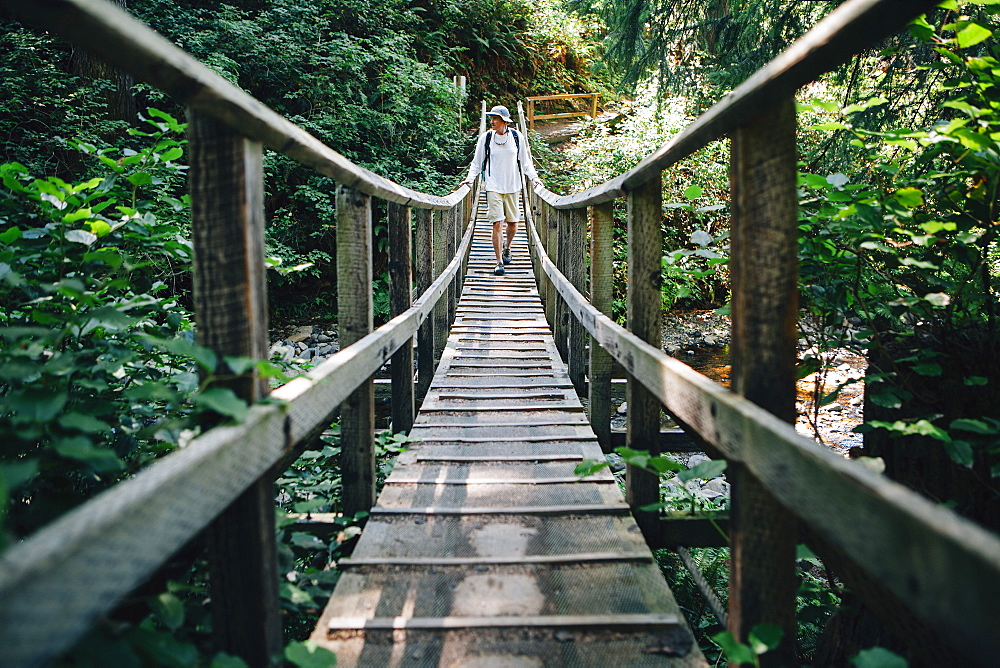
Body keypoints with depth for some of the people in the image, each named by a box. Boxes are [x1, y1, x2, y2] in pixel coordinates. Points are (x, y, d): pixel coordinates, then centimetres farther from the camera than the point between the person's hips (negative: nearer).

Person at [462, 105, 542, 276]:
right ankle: (499, 261, -4)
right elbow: (477, 162, 8)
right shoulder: (486, 138, 1)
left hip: (512, 187, 2)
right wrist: (470, 177, -7)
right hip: (493, 187, -2)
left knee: (513, 223, 8)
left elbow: (525, 161, 10)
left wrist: (533, 177, -3)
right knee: (497, 223, -10)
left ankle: (506, 247, 39)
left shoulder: (517, 137, 3)